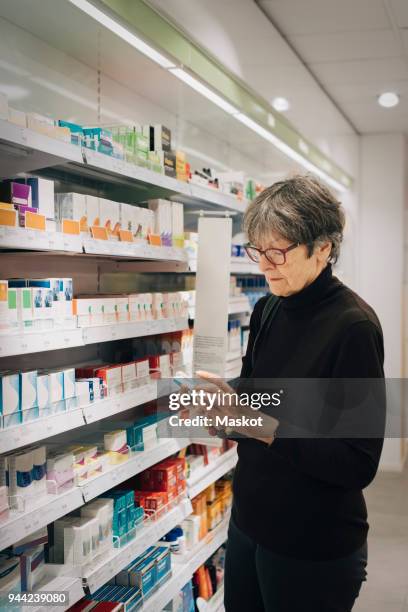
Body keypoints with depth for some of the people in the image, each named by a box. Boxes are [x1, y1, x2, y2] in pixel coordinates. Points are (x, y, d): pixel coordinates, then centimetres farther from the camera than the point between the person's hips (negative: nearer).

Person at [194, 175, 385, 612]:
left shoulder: (353, 326, -20)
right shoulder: (267, 311, 2)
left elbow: (358, 463, -21)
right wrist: (225, 407, -9)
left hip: (313, 548, -7)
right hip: (249, 521, 7)